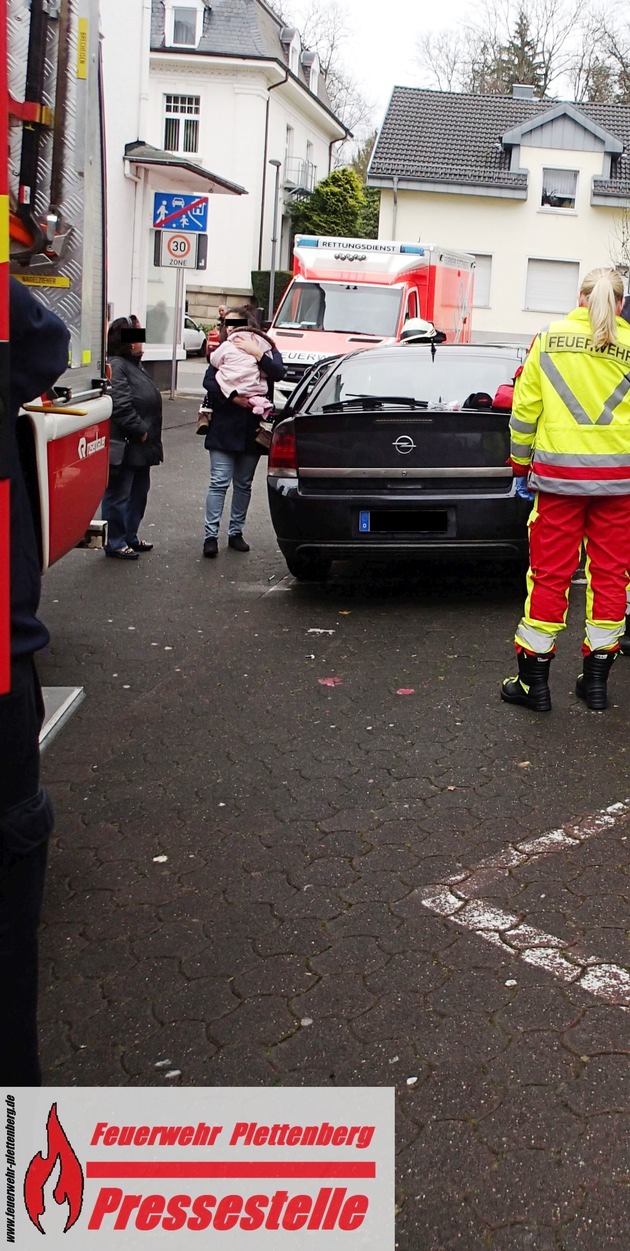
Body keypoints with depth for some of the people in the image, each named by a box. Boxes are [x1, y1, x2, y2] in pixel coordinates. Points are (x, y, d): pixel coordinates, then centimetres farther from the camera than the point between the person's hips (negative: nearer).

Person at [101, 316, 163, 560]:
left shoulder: (134, 365, 17)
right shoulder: (116, 366, -16)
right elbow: (121, 406, -24)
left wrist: (147, 434, 16)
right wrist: (141, 431, -18)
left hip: (140, 447, 10)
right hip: (124, 447, -10)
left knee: (138, 494, 18)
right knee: (119, 496, -1)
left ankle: (130, 537, 29)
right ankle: (115, 543, 7)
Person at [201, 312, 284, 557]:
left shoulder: (267, 351, 7)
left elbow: (279, 373, -14)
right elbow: (209, 382, -8)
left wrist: (257, 354, -22)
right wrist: (233, 397, -20)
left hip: (252, 431, 1)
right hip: (224, 429, -1)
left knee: (243, 484, 10)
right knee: (219, 482, -6)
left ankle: (236, 532, 20)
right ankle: (211, 535, -4)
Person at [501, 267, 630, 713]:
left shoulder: (549, 338, 1)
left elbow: (525, 406, 1)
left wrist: (520, 460, 13)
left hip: (558, 471, -1)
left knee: (550, 573, 3)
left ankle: (534, 681, 7)